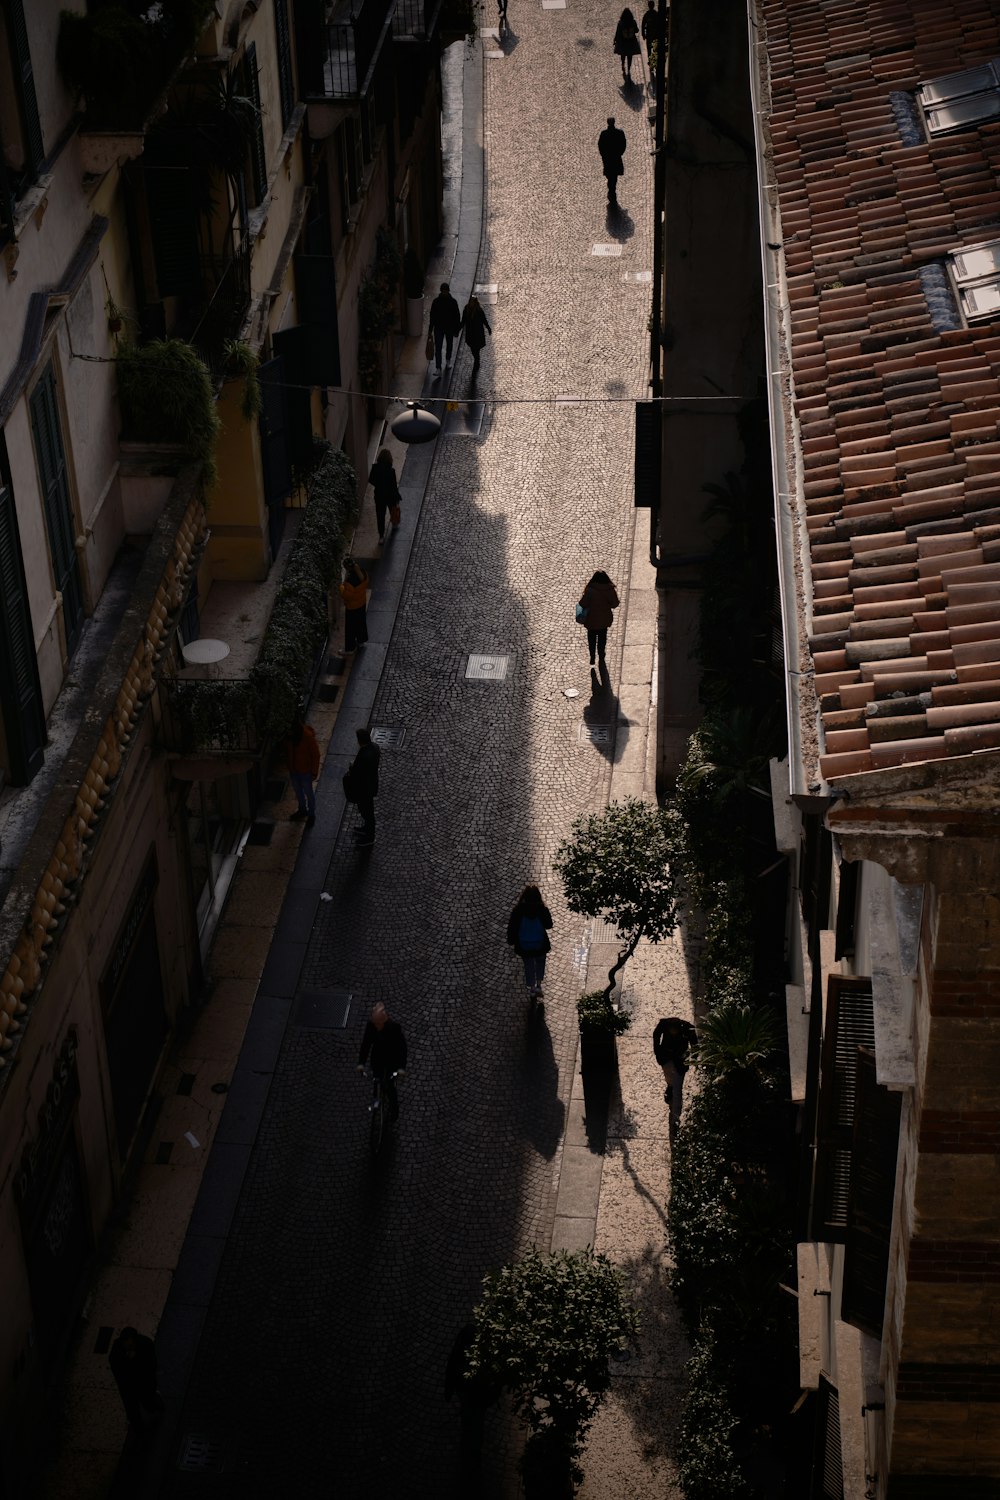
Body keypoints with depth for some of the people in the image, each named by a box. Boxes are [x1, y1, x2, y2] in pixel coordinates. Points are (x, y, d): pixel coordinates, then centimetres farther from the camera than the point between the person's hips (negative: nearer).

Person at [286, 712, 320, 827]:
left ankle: (311, 815, 32)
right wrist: (289, 766, 12)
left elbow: (315, 754, -18)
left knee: (309, 793, 13)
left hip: (305, 771, -5)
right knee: (298, 791, 24)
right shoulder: (291, 734, -12)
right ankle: (302, 810, 46)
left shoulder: (308, 736, -27)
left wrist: (314, 771, -14)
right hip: (293, 769, 5)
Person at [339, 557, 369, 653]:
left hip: (352, 606, -7)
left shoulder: (350, 581, -41)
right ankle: (361, 641, 52)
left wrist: (342, 586, -18)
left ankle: (350, 648, 34)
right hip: (362, 602, 7)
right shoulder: (362, 573, -18)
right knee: (361, 622, 29)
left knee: (350, 627, 15)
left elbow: (346, 595, -29)